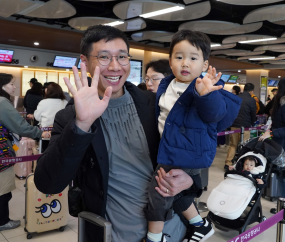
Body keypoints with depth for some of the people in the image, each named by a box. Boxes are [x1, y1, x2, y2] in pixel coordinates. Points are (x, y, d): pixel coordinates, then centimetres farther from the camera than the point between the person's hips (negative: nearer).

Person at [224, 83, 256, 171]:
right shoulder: (251, 100, -8)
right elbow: (253, 114, 1)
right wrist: (252, 124, 18)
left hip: (234, 125, 4)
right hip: (245, 127, -4)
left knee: (233, 145, 11)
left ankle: (228, 163, 7)